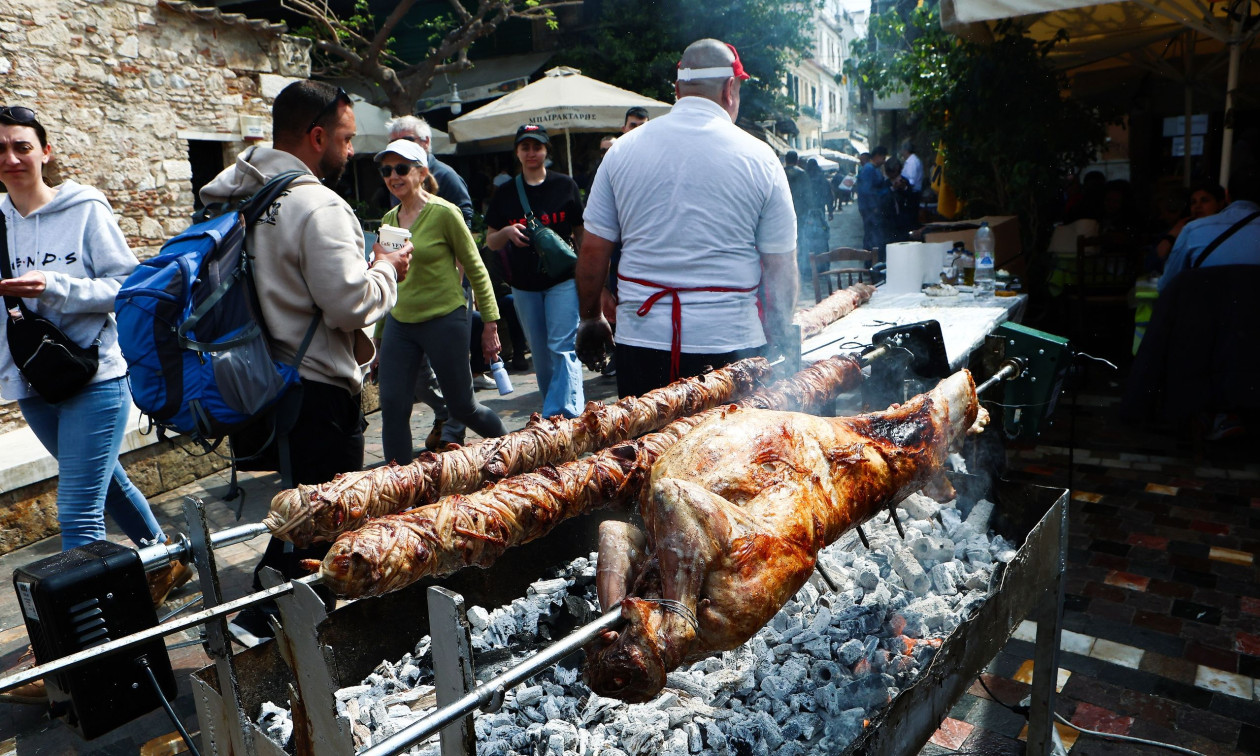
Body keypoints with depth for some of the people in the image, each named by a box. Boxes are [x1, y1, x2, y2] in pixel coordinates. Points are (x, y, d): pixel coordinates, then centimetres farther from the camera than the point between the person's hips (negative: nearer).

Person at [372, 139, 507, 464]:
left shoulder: (443, 212, -9)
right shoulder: (389, 219, 8)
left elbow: (476, 270, -6)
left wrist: (490, 325, -8)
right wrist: (377, 333, 17)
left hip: (444, 321, -5)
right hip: (398, 324, 6)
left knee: (462, 406, 6)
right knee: (392, 409, -2)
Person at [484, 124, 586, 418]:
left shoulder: (564, 185, 3)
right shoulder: (505, 193, 8)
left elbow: (580, 232, 8)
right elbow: (490, 241, 9)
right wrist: (507, 232, -13)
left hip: (563, 279, -3)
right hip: (524, 284, 3)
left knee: (562, 347, -13)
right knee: (540, 353, 11)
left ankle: (565, 414, -15)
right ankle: (553, 411, 25)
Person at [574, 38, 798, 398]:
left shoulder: (624, 149, 3)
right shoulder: (759, 158, -1)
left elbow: (592, 252, 5)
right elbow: (781, 270, -1)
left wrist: (591, 318, 19)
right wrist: (777, 341, 11)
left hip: (641, 340, 2)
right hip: (731, 342, -1)